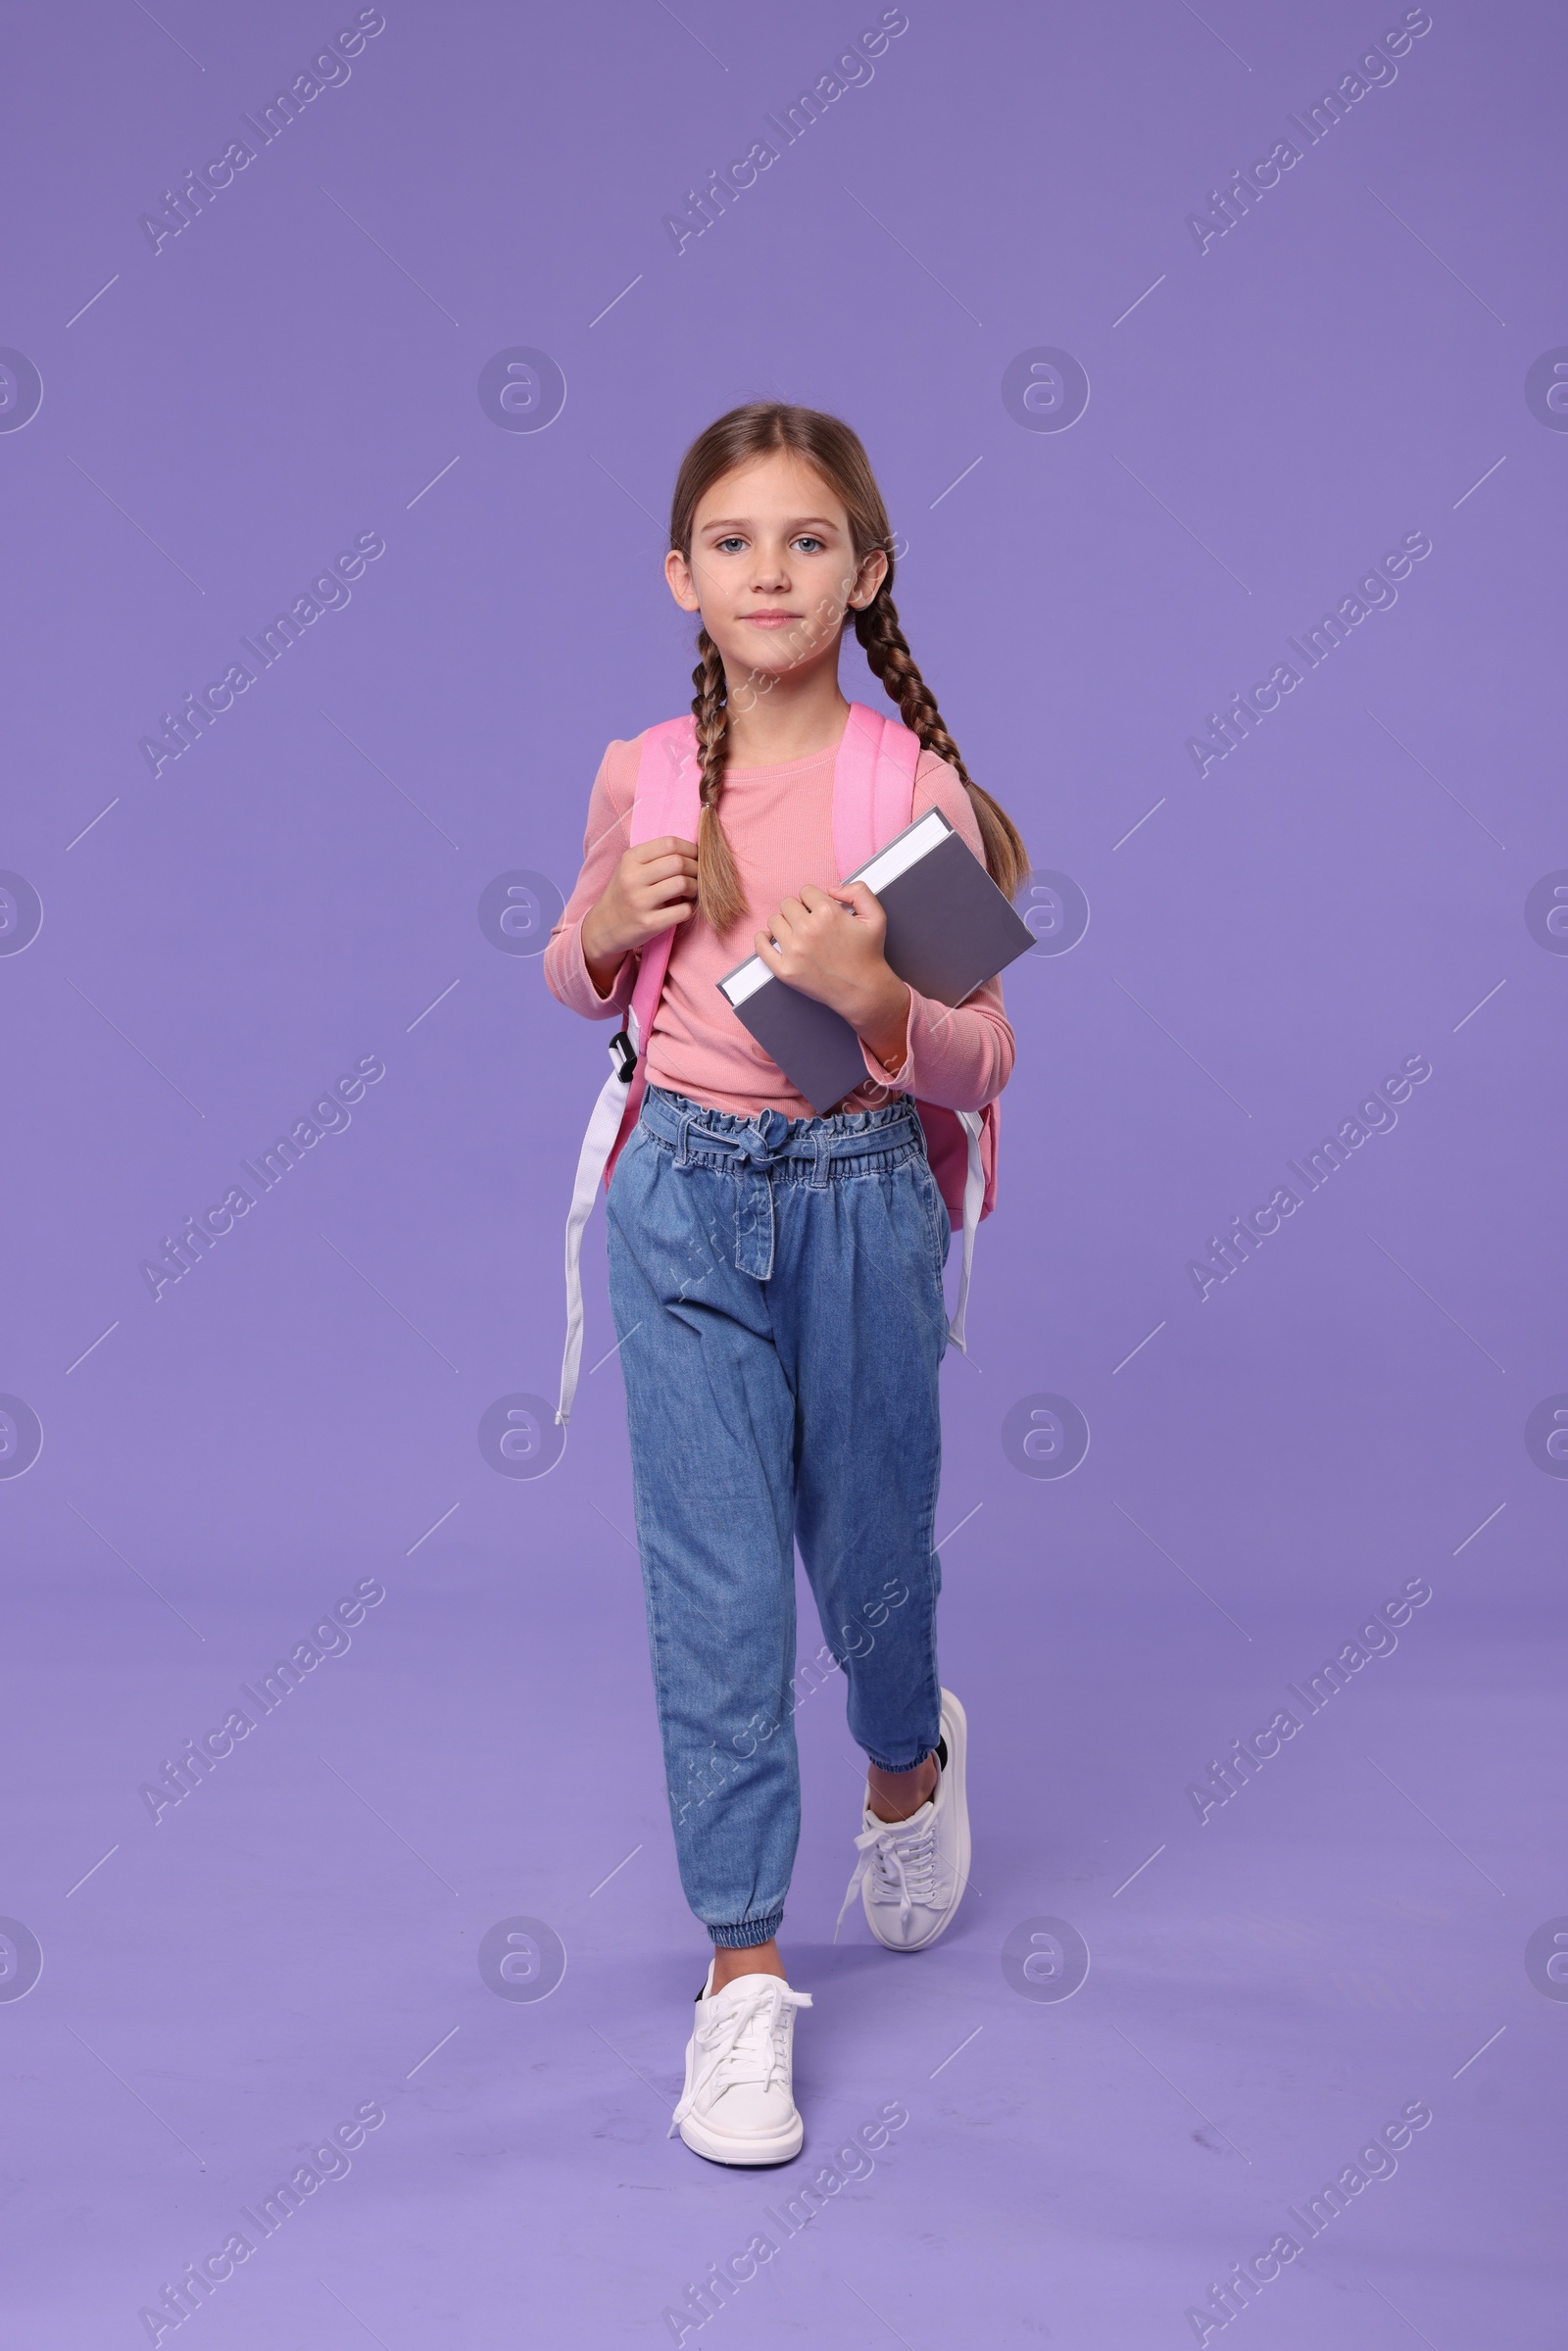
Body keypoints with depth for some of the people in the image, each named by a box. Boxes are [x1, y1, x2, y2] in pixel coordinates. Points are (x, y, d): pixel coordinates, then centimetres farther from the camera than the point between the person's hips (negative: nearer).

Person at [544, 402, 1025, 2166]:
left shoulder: (916, 788, -6)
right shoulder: (639, 777, 1)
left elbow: (978, 1060, -5)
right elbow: (576, 981, 16)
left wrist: (873, 996, -25)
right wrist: (608, 921, -6)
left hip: (861, 1196, -1)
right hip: (685, 1196, 1)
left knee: (869, 1548, 14)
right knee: (714, 1581, 0)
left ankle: (908, 1762, 50)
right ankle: (743, 1970, 12)